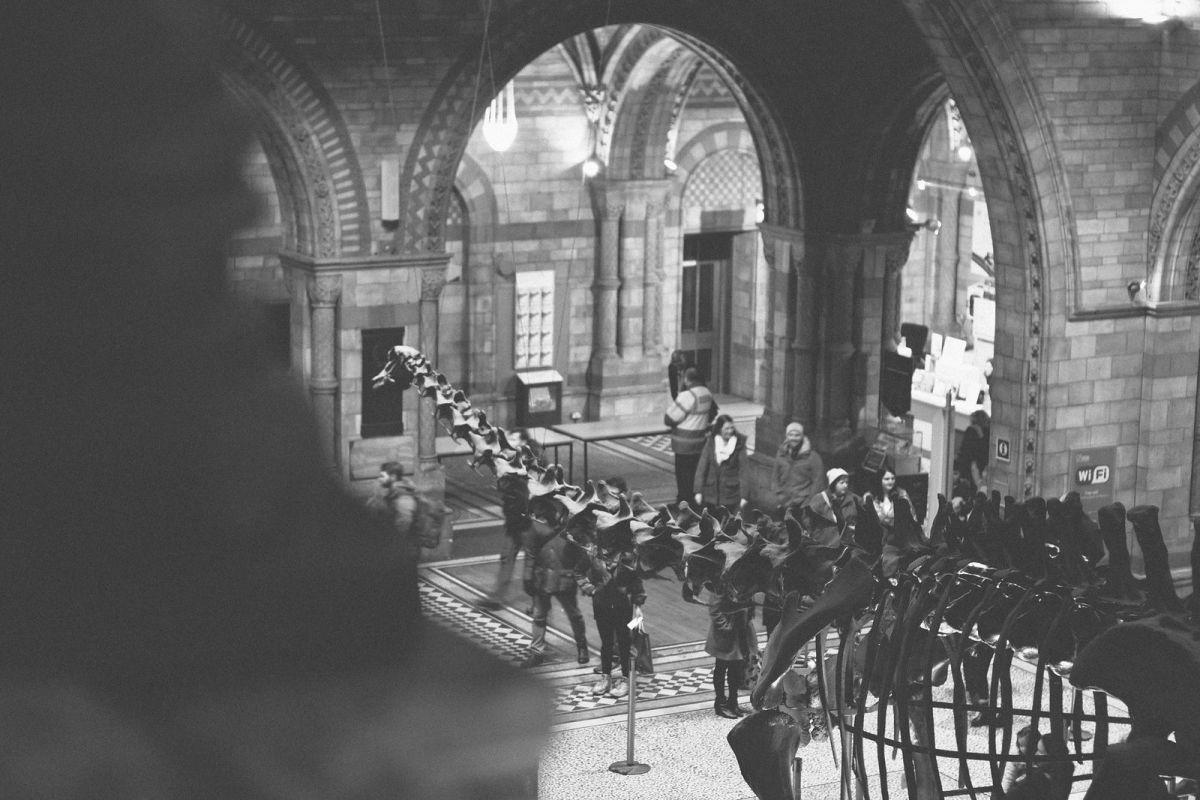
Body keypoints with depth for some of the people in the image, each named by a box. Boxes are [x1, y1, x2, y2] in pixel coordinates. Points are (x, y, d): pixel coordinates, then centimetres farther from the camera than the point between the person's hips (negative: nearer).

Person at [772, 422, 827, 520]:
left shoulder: (812, 456, 0)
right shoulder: (781, 455, 13)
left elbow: (818, 482, 0)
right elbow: (775, 477, 19)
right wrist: (779, 496, 5)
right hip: (784, 506, 4)